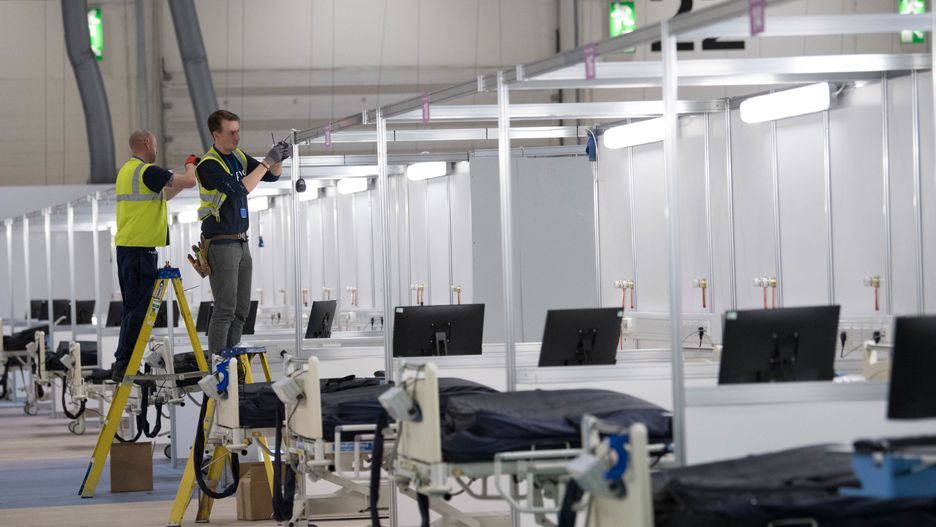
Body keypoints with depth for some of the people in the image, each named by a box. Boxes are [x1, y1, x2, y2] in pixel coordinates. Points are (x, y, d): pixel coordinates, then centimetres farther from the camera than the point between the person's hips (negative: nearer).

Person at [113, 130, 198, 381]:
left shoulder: (125, 170, 16)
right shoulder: (147, 171, -13)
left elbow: (159, 197, 23)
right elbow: (189, 181, -17)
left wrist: (187, 173, 23)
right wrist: (190, 165, 5)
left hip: (124, 246, 10)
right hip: (141, 248, -10)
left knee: (131, 307, 13)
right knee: (139, 308, -8)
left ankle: (123, 363, 14)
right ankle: (123, 365, -10)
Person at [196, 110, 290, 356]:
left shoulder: (237, 156, 10)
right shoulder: (209, 165, -15)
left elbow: (272, 176, 15)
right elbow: (239, 189, -26)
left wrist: (279, 159, -6)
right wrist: (267, 161, -24)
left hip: (241, 243, 8)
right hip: (220, 245, -8)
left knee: (241, 309, 8)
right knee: (225, 309, -10)